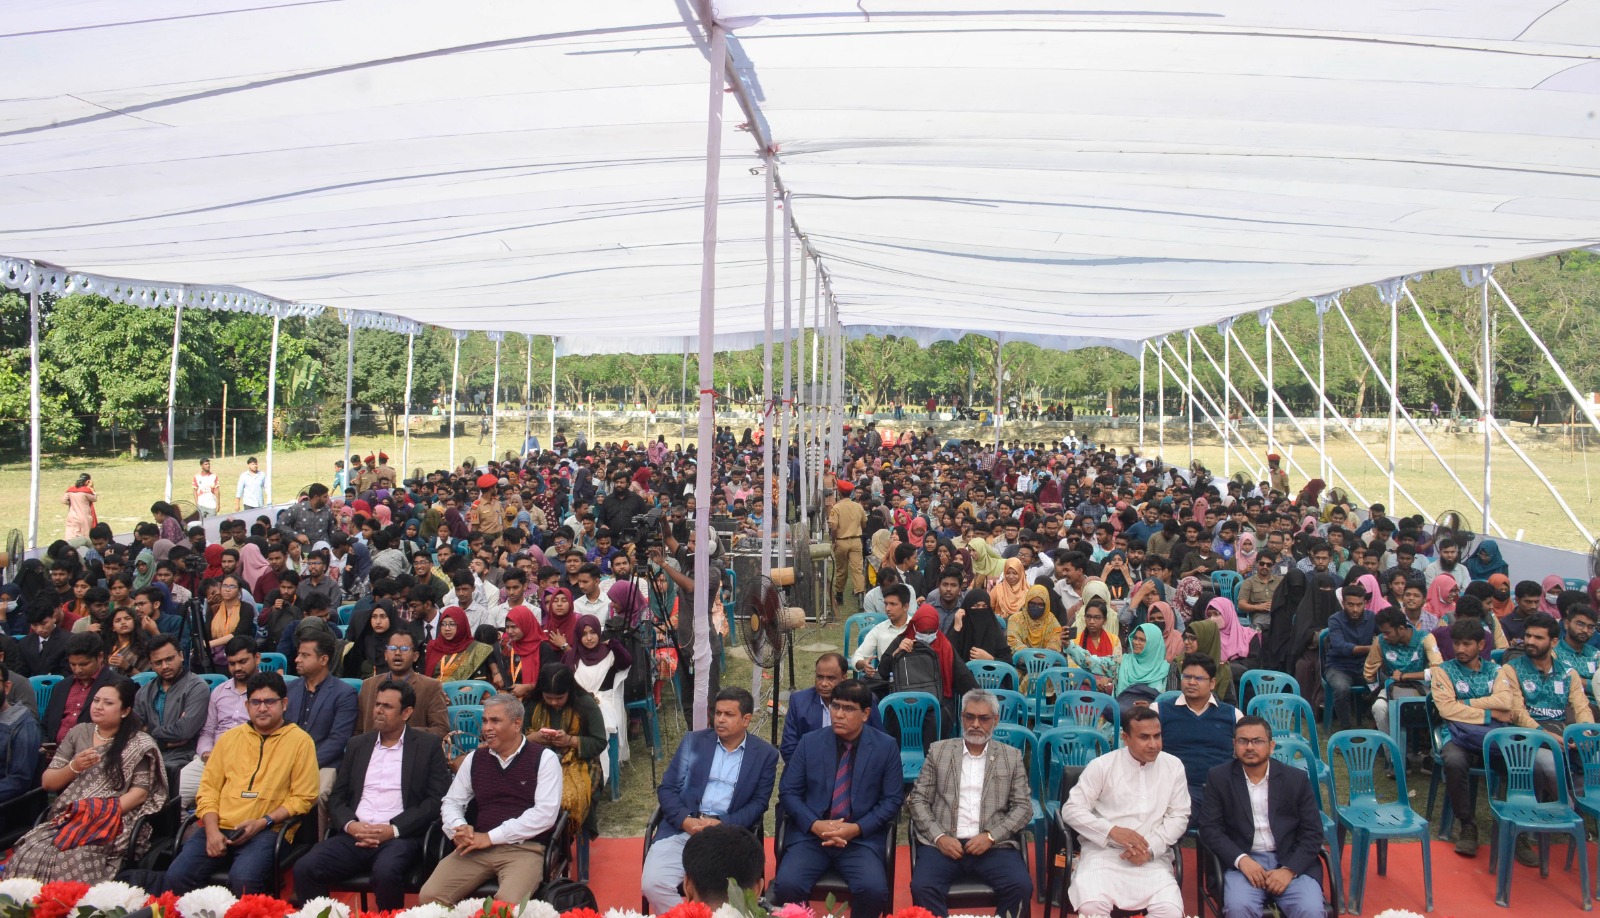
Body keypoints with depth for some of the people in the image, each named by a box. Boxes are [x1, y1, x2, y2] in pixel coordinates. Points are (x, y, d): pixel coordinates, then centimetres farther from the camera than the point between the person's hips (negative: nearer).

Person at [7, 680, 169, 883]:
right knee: (28, 855, -26)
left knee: (72, 860, -33)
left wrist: (103, 814, -16)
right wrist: (74, 767, -5)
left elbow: (140, 792, -4)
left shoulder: (139, 743, 3)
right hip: (64, 818, 4)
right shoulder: (78, 733, 16)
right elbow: (47, 782, 15)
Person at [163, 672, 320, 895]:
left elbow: (303, 797, 0)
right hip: (219, 828, 4)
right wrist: (212, 830, -3)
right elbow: (208, 788, 14)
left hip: (266, 832, -4)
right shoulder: (229, 738, 18)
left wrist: (262, 822, -12)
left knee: (242, 879, -31)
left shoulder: (300, 741, 4)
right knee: (177, 876, -20)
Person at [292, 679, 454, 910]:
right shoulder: (356, 744, 18)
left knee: (385, 873, -34)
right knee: (305, 868, -21)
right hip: (354, 834, 4)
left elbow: (436, 800, -2)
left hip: (400, 837, -4)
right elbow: (337, 796, 15)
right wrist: (350, 824, -7)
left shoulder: (428, 746, 5)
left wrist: (394, 829, -13)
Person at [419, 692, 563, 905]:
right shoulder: (474, 758, 16)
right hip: (477, 846, 4)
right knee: (429, 896, -18)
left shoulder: (544, 758, 0)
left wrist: (490, 837, -12)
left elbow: (545, 813, -10)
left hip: (524, 848, -4)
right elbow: (452, 802, 20)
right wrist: (459, 829, -5)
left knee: (508, 904, -33)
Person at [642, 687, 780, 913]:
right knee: (653, 883, -22)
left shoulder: (765, 754, 7)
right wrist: (685, 820, -12)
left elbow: (758, 803, 3)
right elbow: (667, 788, 7)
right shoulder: (693, 741, 11)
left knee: (722, 888, -30)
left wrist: (723, 824, -13)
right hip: (682, 827, 2)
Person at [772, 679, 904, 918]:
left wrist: (857, 828, -12)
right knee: (786, 885, -25)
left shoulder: (886, 747, 2)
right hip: (811, 834, 1)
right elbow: (788, 792, 5)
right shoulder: (810, 742, 5)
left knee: (874, 890, -28)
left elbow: (892, 799, 2)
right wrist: (815, 825, -12)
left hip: (862, 837, -1)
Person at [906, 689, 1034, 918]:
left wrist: (990, 837, -9)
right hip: (943, 843, -1)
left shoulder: (1012, 757, 12)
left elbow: (1023, 807, 6)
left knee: (1021, 886, -27)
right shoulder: (938, 751, 11)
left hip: (994, 845, 1)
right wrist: (939, 836, -8)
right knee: (922, 887, -29)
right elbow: (918, 800, 8)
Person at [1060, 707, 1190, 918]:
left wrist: (1151, 848, -10)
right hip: (1103, 851, -2)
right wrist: (1112, 831, -17)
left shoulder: (1173, 766, 7)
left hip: (1153, 857, 2)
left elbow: (1178, 816, 7)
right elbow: (1071, 810, -3)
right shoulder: (1102, 765, -1)